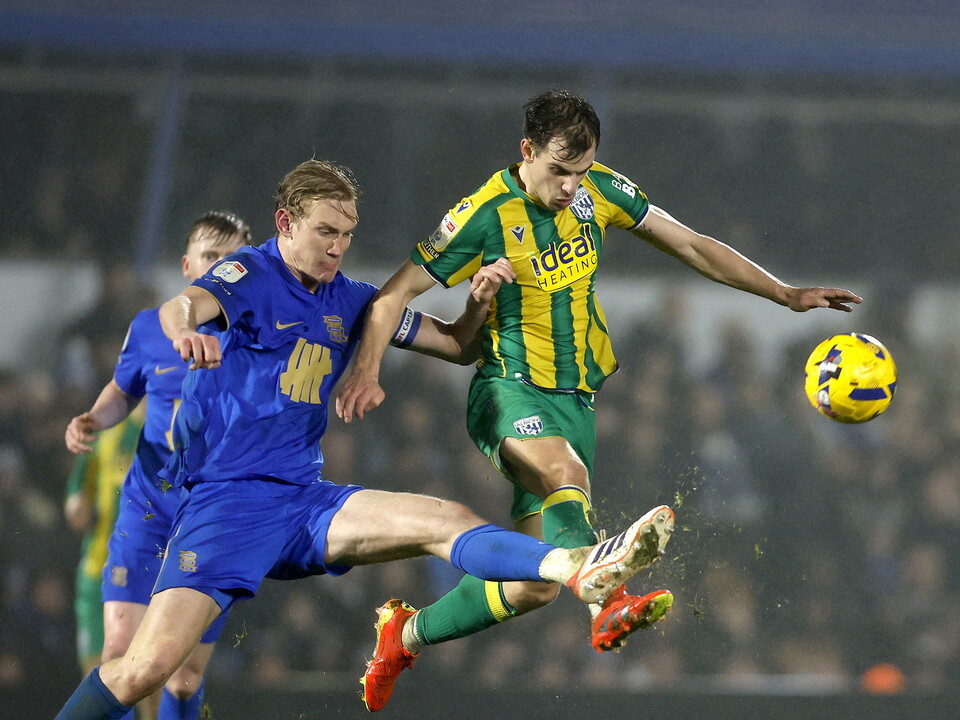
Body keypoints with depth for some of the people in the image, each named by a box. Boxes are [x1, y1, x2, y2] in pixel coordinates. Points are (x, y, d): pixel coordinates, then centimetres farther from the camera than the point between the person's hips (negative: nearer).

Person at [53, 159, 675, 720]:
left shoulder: (350, 301, 14)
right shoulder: (251, 275, -4)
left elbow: (458, 346, 21)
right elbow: (183, 305, -27)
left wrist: (479, 302, -2)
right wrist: (185, 329, -52)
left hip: (306, 500, 5)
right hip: (223, 500, -5)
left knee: (447, 520, -18)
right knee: (146, 668, -21)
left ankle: (577, 570, -38)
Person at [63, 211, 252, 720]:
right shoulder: (150, 329, 0)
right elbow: (123, 391, 18)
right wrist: (92, 421, -2)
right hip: (148, 508, 1)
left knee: (186, 676, 2)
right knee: (121, 649, -17)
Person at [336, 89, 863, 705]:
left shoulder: (598, 189, 1)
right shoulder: (486, 216, -14)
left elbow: (691, 245, 9)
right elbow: (397, 293, -9)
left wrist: (787, 295, 4)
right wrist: (367, 372, -25)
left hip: (575, 400, 6)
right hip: (510, 392, -6)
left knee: (532, 585, 1)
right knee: (568, 475, -40)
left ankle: (405, 638, 19)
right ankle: (608, 606, -58)